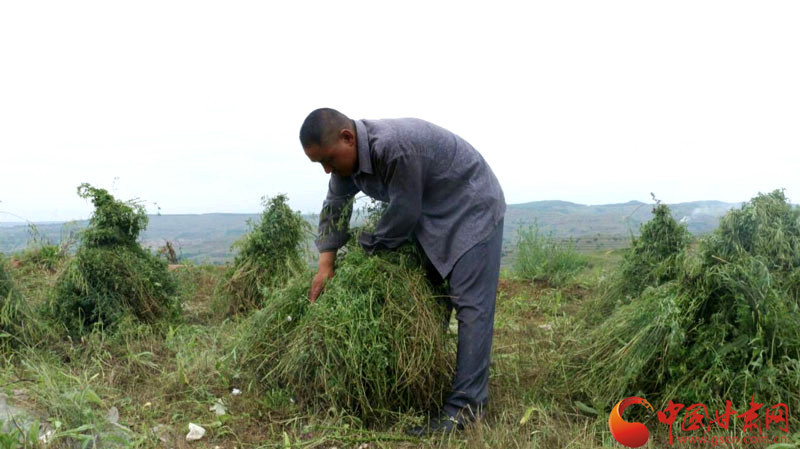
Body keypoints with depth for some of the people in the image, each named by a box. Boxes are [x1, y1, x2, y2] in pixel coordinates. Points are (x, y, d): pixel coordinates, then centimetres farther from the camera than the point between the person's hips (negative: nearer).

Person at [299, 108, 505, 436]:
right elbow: (334, 207, 4)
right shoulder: (347, 151, -6)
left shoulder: (395, 146, -35)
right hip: (429, 215, 9)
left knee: (470, 303, -12)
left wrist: (367, 248, -9)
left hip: (472, 209, -9)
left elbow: (403, 215, -26)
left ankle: (467, 403, -10)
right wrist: (326, 264, -2)